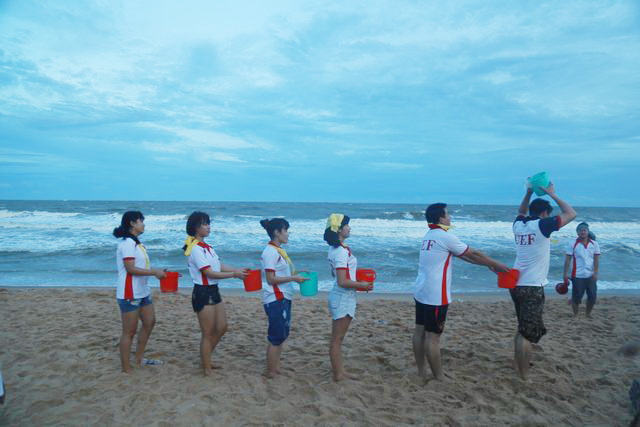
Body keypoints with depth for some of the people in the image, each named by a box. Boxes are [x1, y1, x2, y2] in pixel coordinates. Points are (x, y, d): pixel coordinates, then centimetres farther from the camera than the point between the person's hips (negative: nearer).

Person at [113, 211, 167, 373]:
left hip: (142, 291, 10)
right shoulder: (127, 243, -16)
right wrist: (154, 272, -18)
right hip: (129, 294, -10)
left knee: (149, 322, 18)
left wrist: (157, 271, 5)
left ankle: (139, 358, 31)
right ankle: (126, 369, 11)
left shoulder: (135, 242, 13)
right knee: (129, 331, 0)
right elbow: (130, 269, -22)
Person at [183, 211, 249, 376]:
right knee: (208, 333, 2)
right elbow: (209, 273, -20)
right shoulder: (195, 249, -16)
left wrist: (238, 270, -4)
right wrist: (234, 274, -19)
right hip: (203, 293, -9)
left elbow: (220, 266, 9)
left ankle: (205, 359, 32)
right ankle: (207, 369, 16)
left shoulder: (206, 247, 12)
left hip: (214, 291, 9)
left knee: (221, 328, 16)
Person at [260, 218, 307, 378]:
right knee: (276, 337, 0)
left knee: (282, 335, 16)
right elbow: (271, 279, -19)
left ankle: (276, 368, 27)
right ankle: (271, 372, 12)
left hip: (284, 298, 10)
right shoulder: (270, 251, -16)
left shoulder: (279, 250, 12)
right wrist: (293, 278, -19)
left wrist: (297, 273, 7)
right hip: (275, 300, -10)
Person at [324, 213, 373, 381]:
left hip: (340, 296, 10)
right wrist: (361, 285, -11)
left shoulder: (335, 249, 9)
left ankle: (339, 370, 28)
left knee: (338, 338, 17)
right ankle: (338, 374, 14)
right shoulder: (342, 251, -22)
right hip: (343, 297, -10)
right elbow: (342, 282, -24)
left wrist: (358, 281, 14)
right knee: (337, 338, 2)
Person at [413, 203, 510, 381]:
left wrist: (488, 264, 19)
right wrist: (495, 264, 10)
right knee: (433, 336, -1)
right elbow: (473, 253, -5)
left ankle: (421, 372, 21)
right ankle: (439, 377, 10)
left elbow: (463, 254, 17)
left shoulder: (429, 235, 14)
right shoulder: (445, 236, -14)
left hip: (420, 291, 9)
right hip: (435, 295, -9)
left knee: (420, 331, 12)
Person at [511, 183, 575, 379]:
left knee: (522, 330, 19)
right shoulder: (542, 225, -11)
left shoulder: (518, 224, 7)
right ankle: (523, 377, 1)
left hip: (516, 284, 8)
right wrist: (552, 194, 3)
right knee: (528, 334, -3)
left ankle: (517, 368, 28)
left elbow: (521, 212, 32)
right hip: (533, 287, -7)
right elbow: (571, 214, -2)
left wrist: (529, 192, 24)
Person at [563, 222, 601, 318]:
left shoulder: (594, 244, 3)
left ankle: (588, 314, 27)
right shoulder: (573, 244, -2)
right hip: (577, 276, -2)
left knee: (592, 297, 6)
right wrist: (565, 275, -7)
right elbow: (567, 260, -2)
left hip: (590, 276, 2)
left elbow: (596, 260, 1)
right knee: (576, 297, 2)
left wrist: (595, 273, -8)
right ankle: (575, 315, 18)